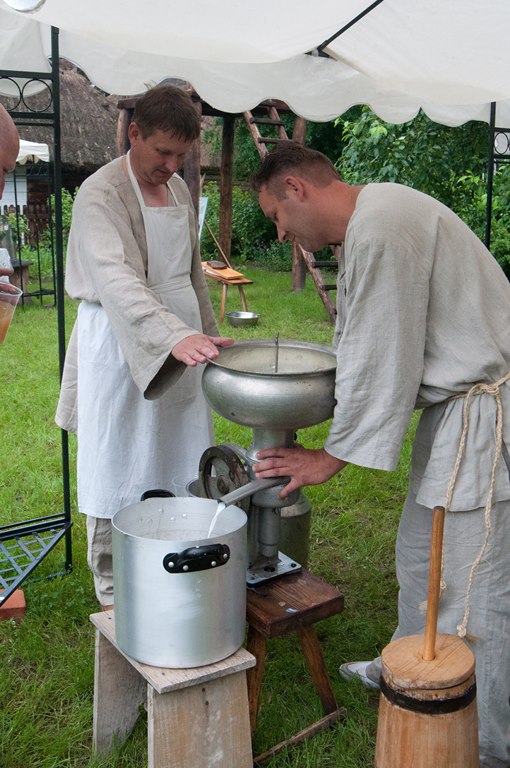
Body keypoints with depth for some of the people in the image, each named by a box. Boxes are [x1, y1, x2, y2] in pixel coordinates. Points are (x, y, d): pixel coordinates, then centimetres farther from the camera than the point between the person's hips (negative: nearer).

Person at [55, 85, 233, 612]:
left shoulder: (178, 188, 10)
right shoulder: (100, 194, -15)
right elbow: (114, 278, -31)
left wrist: (205, 332, 20)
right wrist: (175, 334, -45)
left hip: (181, 341, 7)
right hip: (123, 346, -7)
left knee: (176, 461, 14)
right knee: (119, 469, 3)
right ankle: (113, 593, 20)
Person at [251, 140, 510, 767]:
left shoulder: (382, 229, -22)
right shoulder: (368, 221, 11)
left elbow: (381, 361, -21)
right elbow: (362, 347, 16)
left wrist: (331, 458, -10)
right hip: (456, 404, 11)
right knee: (420, 554, 23)